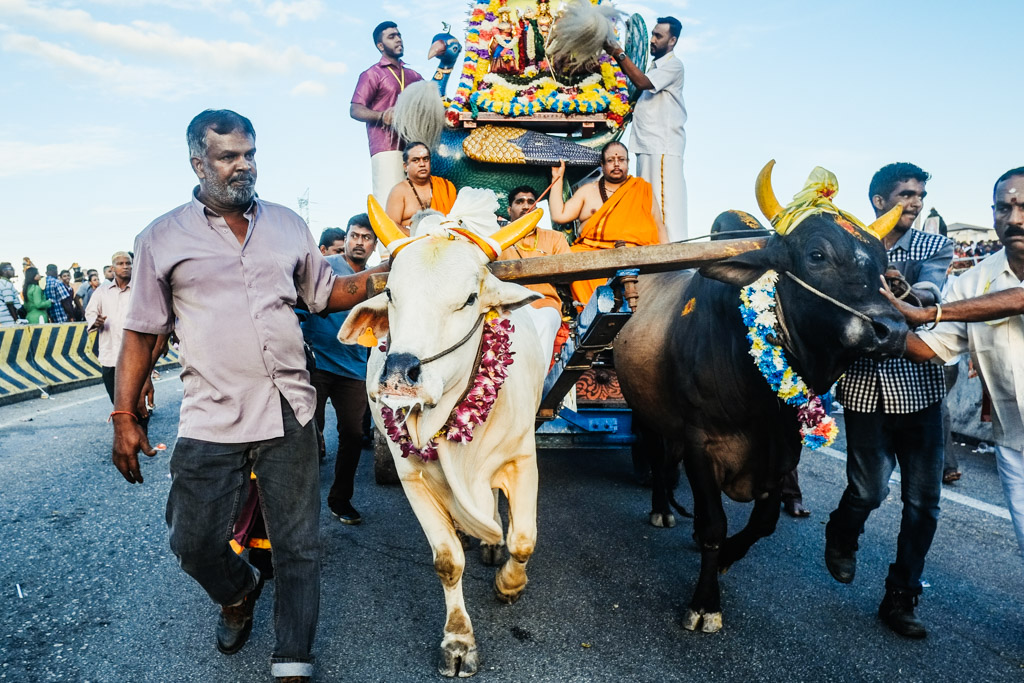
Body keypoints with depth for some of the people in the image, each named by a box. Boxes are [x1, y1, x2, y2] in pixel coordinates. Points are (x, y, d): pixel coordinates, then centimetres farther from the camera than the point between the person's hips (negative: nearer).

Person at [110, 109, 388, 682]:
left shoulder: (289, 226, 9)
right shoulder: (164, 239, 3)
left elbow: (327, 294, 17)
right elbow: (142, 332, 5)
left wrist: (377, 277, -1)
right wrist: (124, 418, 1)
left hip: (289, 413, 1)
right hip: (210, 420, -1)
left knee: (299, 544, 6)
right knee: (194, 542, 10)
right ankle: (239, 593, 44)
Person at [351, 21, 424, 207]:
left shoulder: (413, 76, 26)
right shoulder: (372, 74, 9)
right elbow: (355, 110, -1)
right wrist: (382, 116, -20)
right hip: (386, 148, -5)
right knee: (389, 203, -16)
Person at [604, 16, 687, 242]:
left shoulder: (673, 64, -4)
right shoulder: (656, 65, 25)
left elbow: (642, 82, -17)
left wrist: (619, 54, -14)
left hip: (663, 145, -10)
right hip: (648, 145, 10)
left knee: (664, 199, -15)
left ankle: (672, 245, -16)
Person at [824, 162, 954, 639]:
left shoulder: (935, 247, 7)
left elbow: (929, 283, -16)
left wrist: (908, 296, -37)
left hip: (920, 391, 2)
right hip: (865, 388, -1)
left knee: (923, 500, 3)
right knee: (869, 490, 2)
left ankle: (900, 598, 19)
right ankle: (840, 538, 37)